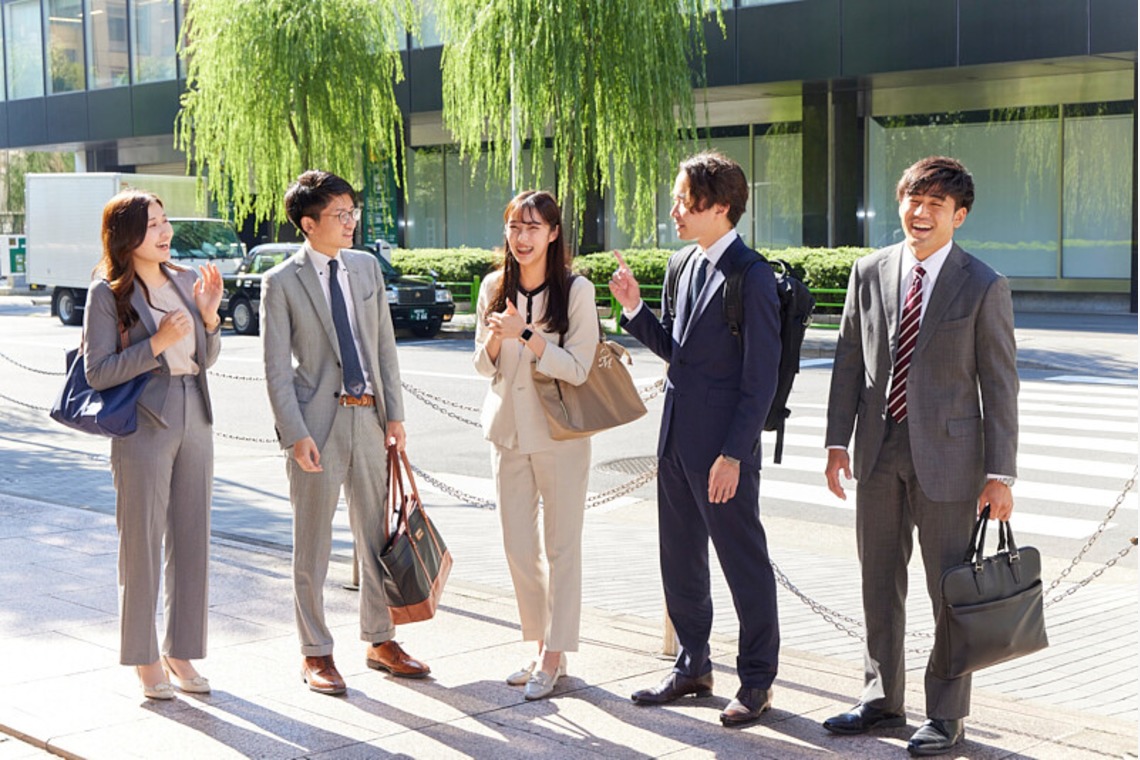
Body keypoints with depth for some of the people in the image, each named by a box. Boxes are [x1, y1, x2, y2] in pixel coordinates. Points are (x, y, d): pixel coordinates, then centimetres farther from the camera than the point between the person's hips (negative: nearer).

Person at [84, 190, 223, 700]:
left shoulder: (185, 282, 9)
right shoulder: (107, 293, -7)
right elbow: (98, 372, -11)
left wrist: (208, 315, -3)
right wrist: (158, 342, -18)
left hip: (194, 422, 6)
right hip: (142, 426, -5)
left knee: (191, 539, 9)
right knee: (142, 541, 2)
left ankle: (181, 651, 20)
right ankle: (145, 659, 14)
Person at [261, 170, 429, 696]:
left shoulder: (366, 267, 9)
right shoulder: (281, 283, -6)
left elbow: (385, 345, 11)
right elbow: (276, 368, -8)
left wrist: (394, 414, 5)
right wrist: (295, 435, -15)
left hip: (368, 416, 5)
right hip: (318, 420, -5)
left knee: (377, 536, 12)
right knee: (312, 547, 5)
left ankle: (380, 642, 26)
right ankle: (315, 653, 17)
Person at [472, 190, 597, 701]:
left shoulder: (577, 290, -8)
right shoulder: (494, 288, 5)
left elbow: (577, 368, -13)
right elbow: (483, 366, 9)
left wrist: (525, 335, -22)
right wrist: (497, 336, -12)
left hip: (560, 433, -5)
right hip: (508, 429, 5)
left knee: (561, 546, 2)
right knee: (518, 547, 9)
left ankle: (554, 655, 10)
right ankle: (541, 645, 23)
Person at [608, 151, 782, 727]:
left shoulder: (752, 276, -14)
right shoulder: (682, 265, 11)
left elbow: (761, 377, -16)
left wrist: (734, 453, -18)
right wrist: (634, 307, 2)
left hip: (724, 446, -8)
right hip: (676, 439, 8)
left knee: (744, 563, 4)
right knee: (680, 560, 17)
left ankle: (757, 680, 17)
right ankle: (693, 667, 32)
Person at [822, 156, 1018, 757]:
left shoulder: (984, 288, -7)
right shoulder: (870, 273, 3)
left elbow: (999, 385, -7)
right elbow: (849, 362, 7)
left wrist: (1000, 474, -10)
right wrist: (838, 441, 1)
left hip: (947, 454, -4)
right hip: (878, 452, 4)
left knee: (950, 590, 5)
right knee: (879, 584, 14)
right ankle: (882, 700, 30)